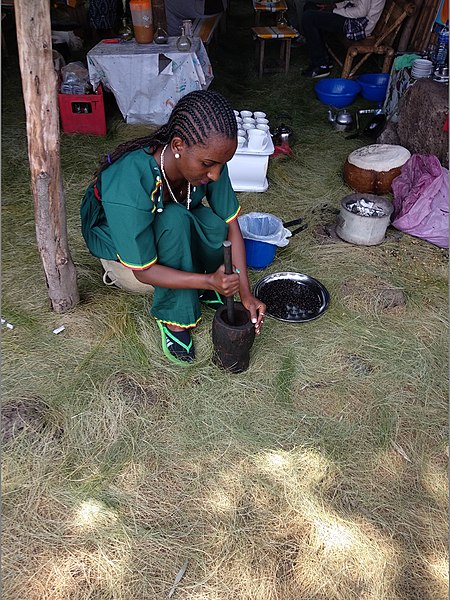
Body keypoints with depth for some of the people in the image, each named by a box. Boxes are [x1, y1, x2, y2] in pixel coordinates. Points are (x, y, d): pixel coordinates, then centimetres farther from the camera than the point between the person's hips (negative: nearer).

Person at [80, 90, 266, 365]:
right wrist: (208, 281, -43)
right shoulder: (128, 186, -40)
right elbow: (144, 271, -32)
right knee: (174, 220, -36)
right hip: (119, 245, -4)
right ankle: (173, 317, -17)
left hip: (173, 233, 4)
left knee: (218, 230, -28)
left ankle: (195, 283, 4)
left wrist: (245, 294, -21)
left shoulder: (209, 159, -25)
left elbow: (231, 225, -16)